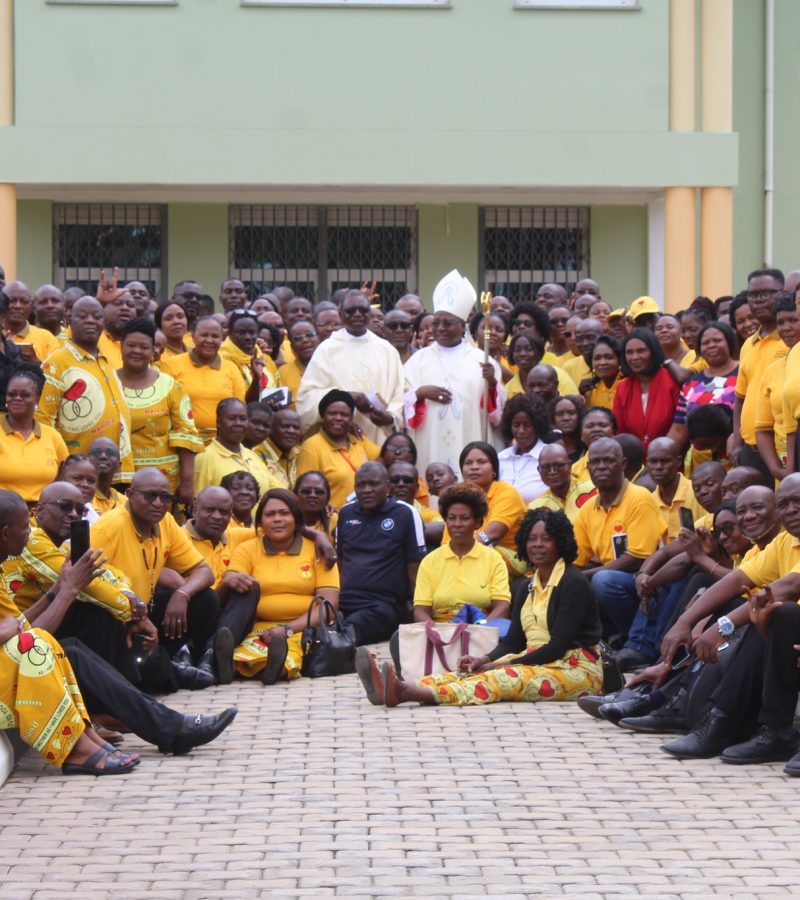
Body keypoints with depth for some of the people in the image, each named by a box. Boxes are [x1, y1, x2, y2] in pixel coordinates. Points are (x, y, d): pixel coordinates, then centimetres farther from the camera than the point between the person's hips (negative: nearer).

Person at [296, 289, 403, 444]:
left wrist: (391, 416, -11)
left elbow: (399, 396, 9)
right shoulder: (327, 349, 4)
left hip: (379, 441, 2)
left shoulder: (387, 351, 12)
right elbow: (307, 395, -2)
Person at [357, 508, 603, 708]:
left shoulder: (573, 584, -8)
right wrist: (486, 660, -9)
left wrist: (505, 665, -18)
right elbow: (513, 641, 12)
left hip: (576, 671, -8)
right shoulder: (530, 586, 18)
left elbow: (558, 646, -16)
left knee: (502, 679, -33)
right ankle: (398, 688, -39)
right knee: (470, 672, -16)